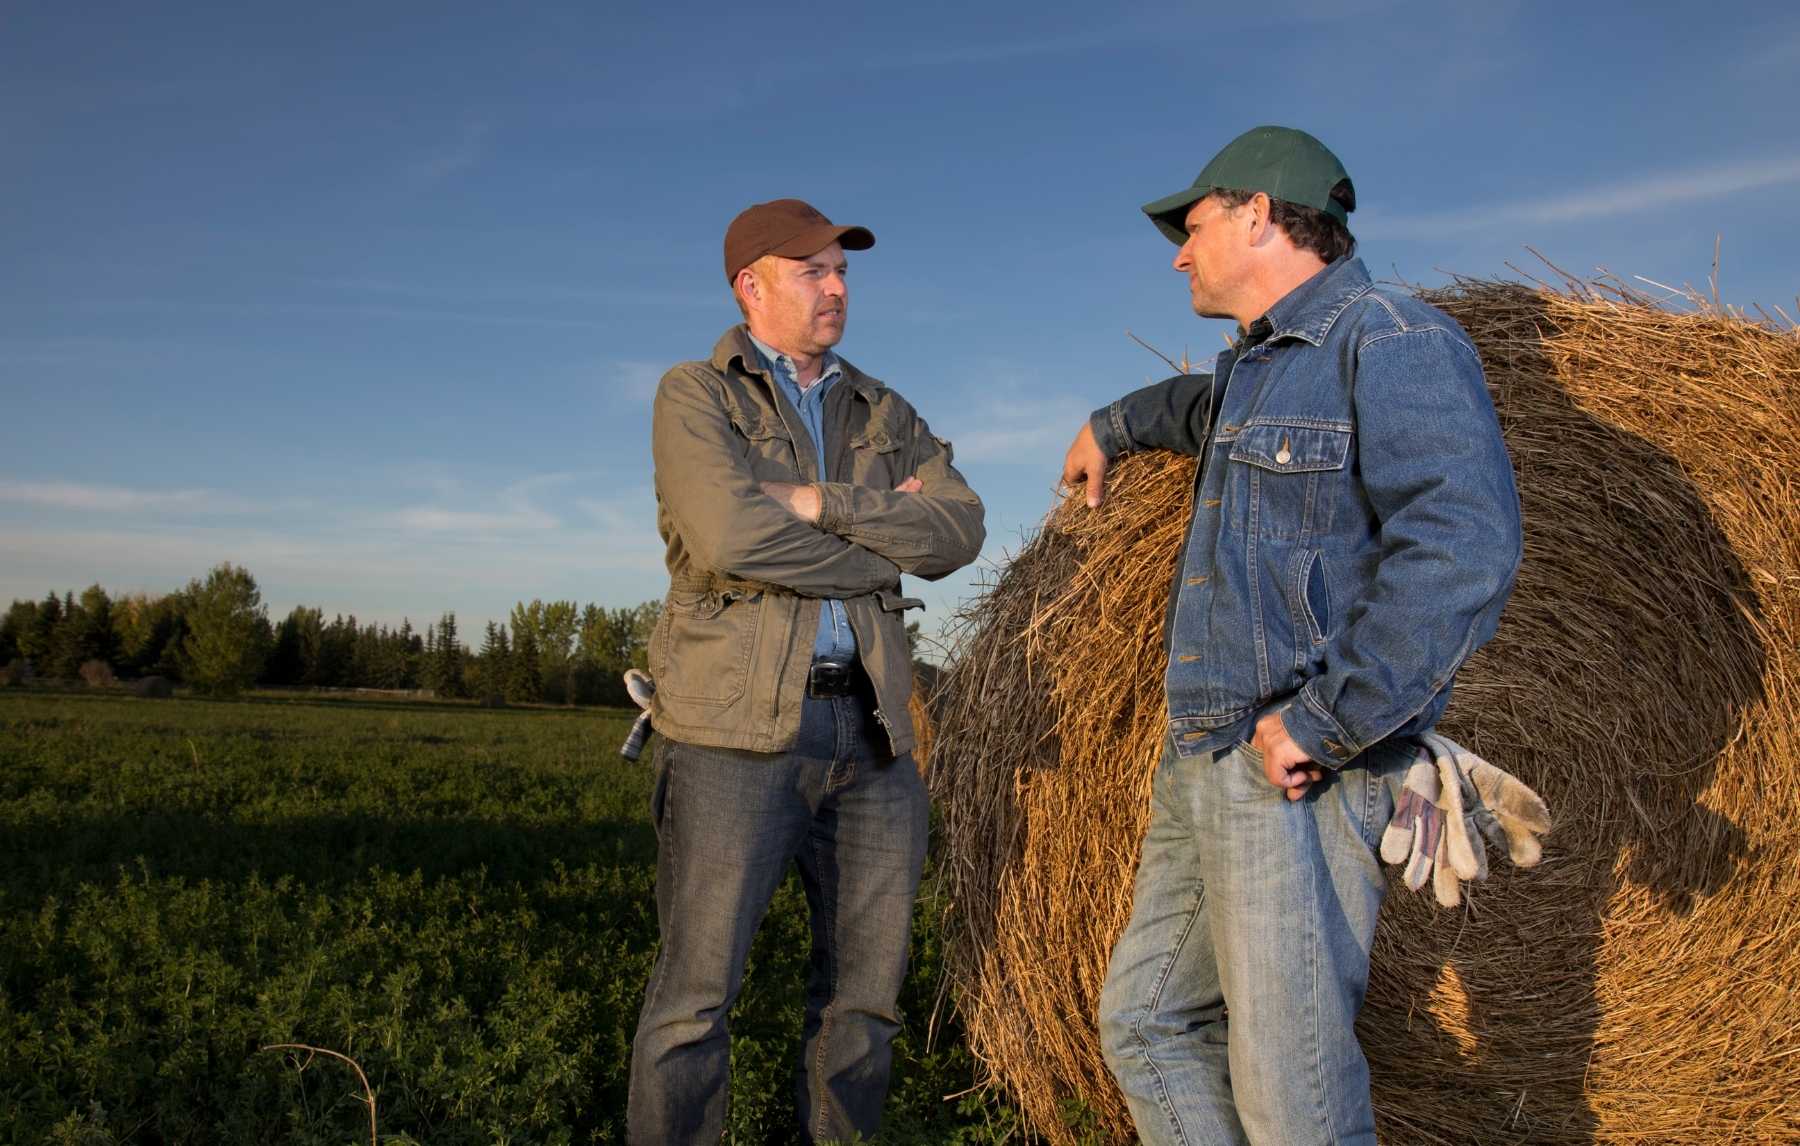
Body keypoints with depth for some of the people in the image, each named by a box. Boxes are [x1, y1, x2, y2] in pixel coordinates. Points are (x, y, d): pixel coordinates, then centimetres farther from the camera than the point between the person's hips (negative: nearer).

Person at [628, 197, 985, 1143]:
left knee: (866, 992, 9)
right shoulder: (695, 394, 3)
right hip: (740, 725, -5)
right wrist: (885, 540, -5)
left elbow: (959, 530, 1)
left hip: (872, 730, 5)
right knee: (697, 994, -3)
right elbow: (729, 537, -15)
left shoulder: (885, 414, 18)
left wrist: (820, 504, -10)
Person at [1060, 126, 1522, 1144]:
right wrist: (1111, 427, 56)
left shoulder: (1392, 342, -11)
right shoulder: (1260, 367, 18)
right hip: (1199, 770, 10)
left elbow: (1464, 548, -24)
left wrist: (1322, 725, -23)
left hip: (1296, 782, -10)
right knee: (1147, 1023, 14)